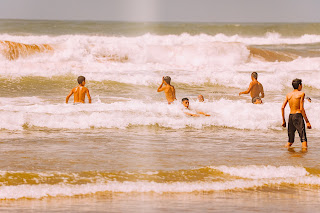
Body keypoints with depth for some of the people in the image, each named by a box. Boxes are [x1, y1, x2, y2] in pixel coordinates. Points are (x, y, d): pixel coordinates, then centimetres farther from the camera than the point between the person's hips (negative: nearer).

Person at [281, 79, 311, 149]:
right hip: (298, 116, -6)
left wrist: (283, 120, 17)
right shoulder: (301, 94, -3)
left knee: (290, 140, 14)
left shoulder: (288, 95, 13)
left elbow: (282, 107, 9)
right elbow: (301, 109, -10)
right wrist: (307, 122, -8)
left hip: (290, 117, 6)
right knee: (303, 138, -9)